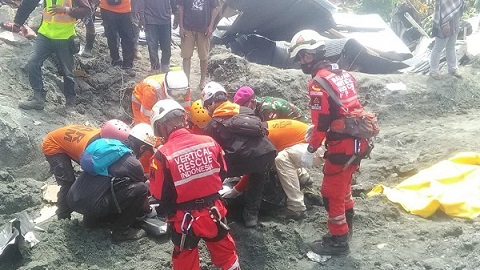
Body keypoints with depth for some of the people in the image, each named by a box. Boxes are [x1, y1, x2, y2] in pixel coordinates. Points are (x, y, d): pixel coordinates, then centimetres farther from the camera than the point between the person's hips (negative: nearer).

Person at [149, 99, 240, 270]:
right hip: (213, 210, 4)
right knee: (225, 252, 26)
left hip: (185, 218, -3)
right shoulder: (209, 142, -9)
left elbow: (158, 193, -11)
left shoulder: (163, 155, -21)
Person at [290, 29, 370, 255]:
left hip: (342, 145, -9)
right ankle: (346, 221, 45)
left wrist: (310, 150, -11)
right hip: (358, 139, 9)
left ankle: (338, 240, 14)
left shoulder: (319, 82, -17)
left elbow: (321, 123, -19)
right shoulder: (343, 74, 9)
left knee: (331, 191, 4)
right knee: (343, 183, 27)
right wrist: (317, 129, 22)